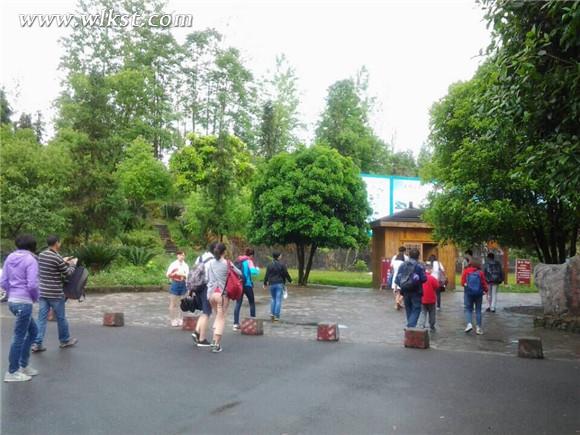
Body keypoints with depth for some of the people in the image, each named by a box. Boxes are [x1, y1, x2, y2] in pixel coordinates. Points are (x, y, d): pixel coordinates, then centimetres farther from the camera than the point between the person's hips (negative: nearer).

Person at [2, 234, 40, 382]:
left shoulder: (10, 258, 9)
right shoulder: (30, 260, -13)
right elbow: (32, 284, -19)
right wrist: (36, 297, -1)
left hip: (12, 301, 8)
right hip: (24, 302, -8)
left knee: (33, 331, 20)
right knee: (19, 337, 2)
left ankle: (23, 366, 25)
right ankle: (12, 372, 12)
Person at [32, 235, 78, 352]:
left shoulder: (41, 255, 3)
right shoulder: (57, 258, -19)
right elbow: (67, 273, -7)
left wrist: (63, 261, 24)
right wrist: (73, 264, 9)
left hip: (43, 292, 6)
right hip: (55, 294, -6)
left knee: (42, 318, 7)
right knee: (61, 318, 10)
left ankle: (37, 343, 5)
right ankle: (65, 340, 25)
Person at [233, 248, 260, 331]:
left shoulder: (238, 261, 10)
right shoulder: (249, 261, -7)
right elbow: (253, 271, -21)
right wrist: (257, 269, -2)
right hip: (247, 284, -4)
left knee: (238, 304, 3)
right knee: (252, 303, 12)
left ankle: (236, 324, -3)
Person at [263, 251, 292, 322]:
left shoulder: (269, 265, 2)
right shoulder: (282, 265, -7)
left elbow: (266, 275, 3)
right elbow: (286, 274, -3)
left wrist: (265, 283, 15)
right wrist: (290, 280, 14)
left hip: (272, 284, 3)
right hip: (279, 284, -3)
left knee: (273, 299, 20)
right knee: (278, 300, 0)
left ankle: (272, 313, 10)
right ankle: (276, 316, -1)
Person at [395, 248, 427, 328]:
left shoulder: (402, 265, 2)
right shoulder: (419, 266, -10)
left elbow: (398, 279, 1)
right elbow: (424, 279, -12)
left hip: (405, 291, 4)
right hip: (415, 292, -4)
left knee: (408, 309, 16)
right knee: (416, 309, 2)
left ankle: (410, 326, 24)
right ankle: (411, 325, -15)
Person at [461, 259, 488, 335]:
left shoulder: (466, 271, -6)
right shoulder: (480, 272, -7)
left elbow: (462, 282, -4)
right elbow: (484, 283, -3)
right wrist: (486, 290, 15)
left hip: (468, 293, 0)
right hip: (478, 293, 0)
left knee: (468, 309, 10)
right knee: (478, 310, 10)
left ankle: (469, 324, -10)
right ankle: (478, 327, 10)